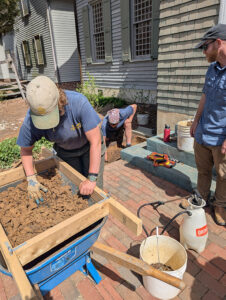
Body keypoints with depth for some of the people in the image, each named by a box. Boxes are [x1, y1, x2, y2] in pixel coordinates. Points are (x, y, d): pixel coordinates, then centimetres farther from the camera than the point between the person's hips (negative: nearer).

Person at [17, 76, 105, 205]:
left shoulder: (79, 102, -39)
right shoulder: (31, 121, -28)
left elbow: (96, 142, -33)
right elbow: (26, 149, -7)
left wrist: (92, 178, -32)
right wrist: (31, 179, -17)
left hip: (89, 145, -2)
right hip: (65, 151, 3)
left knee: (94, 190, -2)